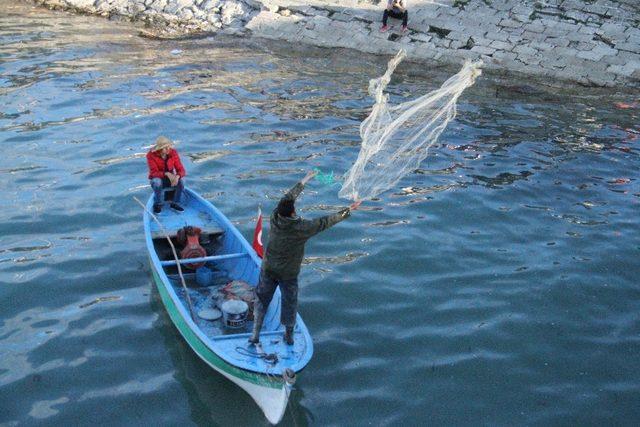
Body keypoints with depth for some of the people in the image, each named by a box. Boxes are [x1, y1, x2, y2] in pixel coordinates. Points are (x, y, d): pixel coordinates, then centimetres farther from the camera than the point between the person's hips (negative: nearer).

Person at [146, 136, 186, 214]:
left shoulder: (173, 153, -12)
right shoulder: (151, 155, -19)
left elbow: (180, 169, -14)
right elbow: (154, 172, -24)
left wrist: (177, 176, -37)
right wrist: (166, 174, -42)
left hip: (170, 178, 2)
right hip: (157, 179, -2)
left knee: (181, 180, -28)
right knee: (157, 182, -37)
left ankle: (175, 203, -10)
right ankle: (158, 204, -14)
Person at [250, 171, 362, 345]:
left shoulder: (275, 217, -13)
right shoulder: (301, 228, -24)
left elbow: (288, 197, 2)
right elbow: (326, 222, -18)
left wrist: (304, 181, 16)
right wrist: (349, 210, -8)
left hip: (268, 270, 3)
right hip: (288, 274, -3)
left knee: (262, 299, 16)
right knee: (289, 303, 16)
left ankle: (255, 334, 15)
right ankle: (289, 336, 30)